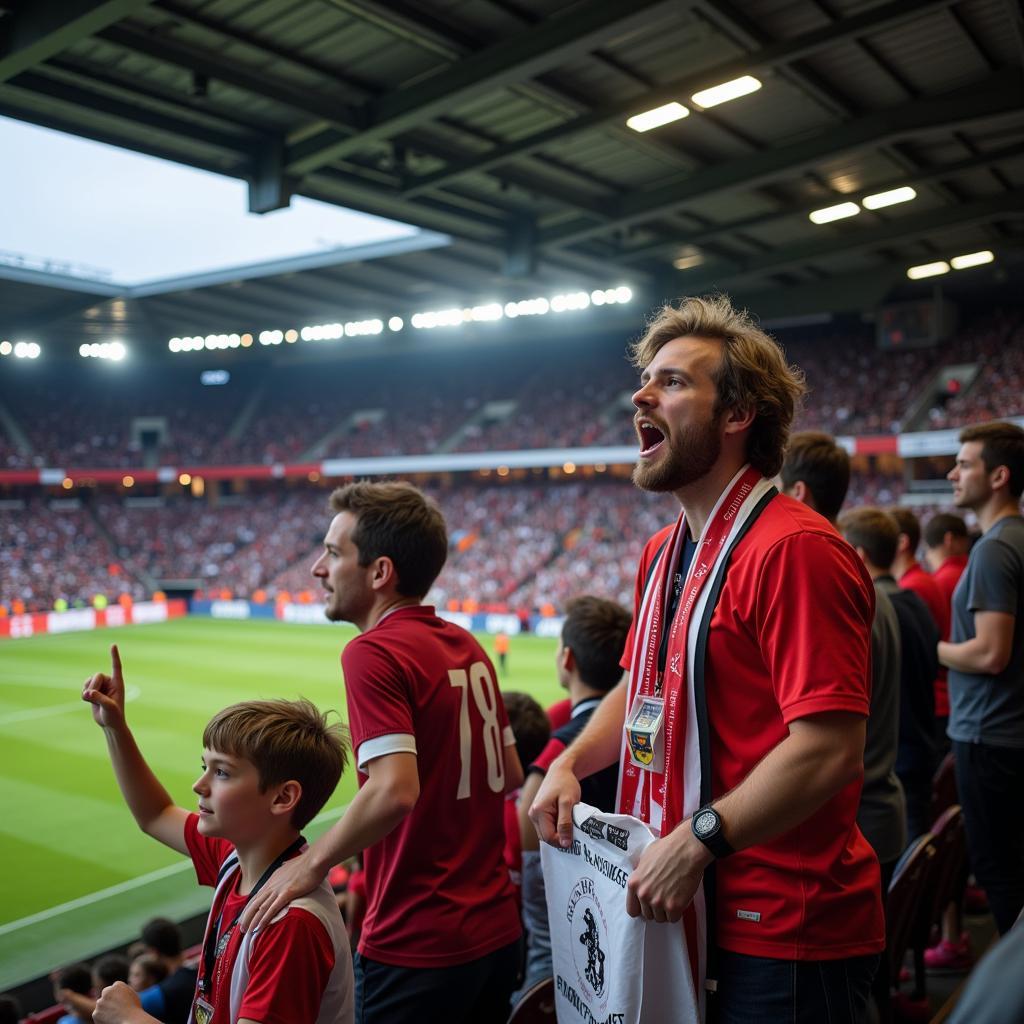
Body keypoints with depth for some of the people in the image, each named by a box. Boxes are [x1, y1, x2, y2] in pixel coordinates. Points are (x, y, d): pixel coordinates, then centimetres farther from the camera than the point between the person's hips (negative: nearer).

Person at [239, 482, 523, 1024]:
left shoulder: (372, 653, -18)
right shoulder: (466, 645, 5)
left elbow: (395, 790, -28)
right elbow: (510, 774, 11)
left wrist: (310, 863, -16)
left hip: (419, 947, -7)